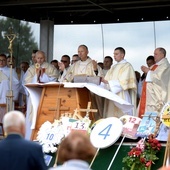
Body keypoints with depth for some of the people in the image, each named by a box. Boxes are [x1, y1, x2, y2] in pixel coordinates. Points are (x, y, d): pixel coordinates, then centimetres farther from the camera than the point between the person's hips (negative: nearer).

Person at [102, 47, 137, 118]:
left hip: (122, 97, -7)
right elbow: (107, 79, 14)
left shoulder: (127, 66, -3)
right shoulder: (114, 67, 21)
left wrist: (108, 82, -19)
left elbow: (123, 82, -14)